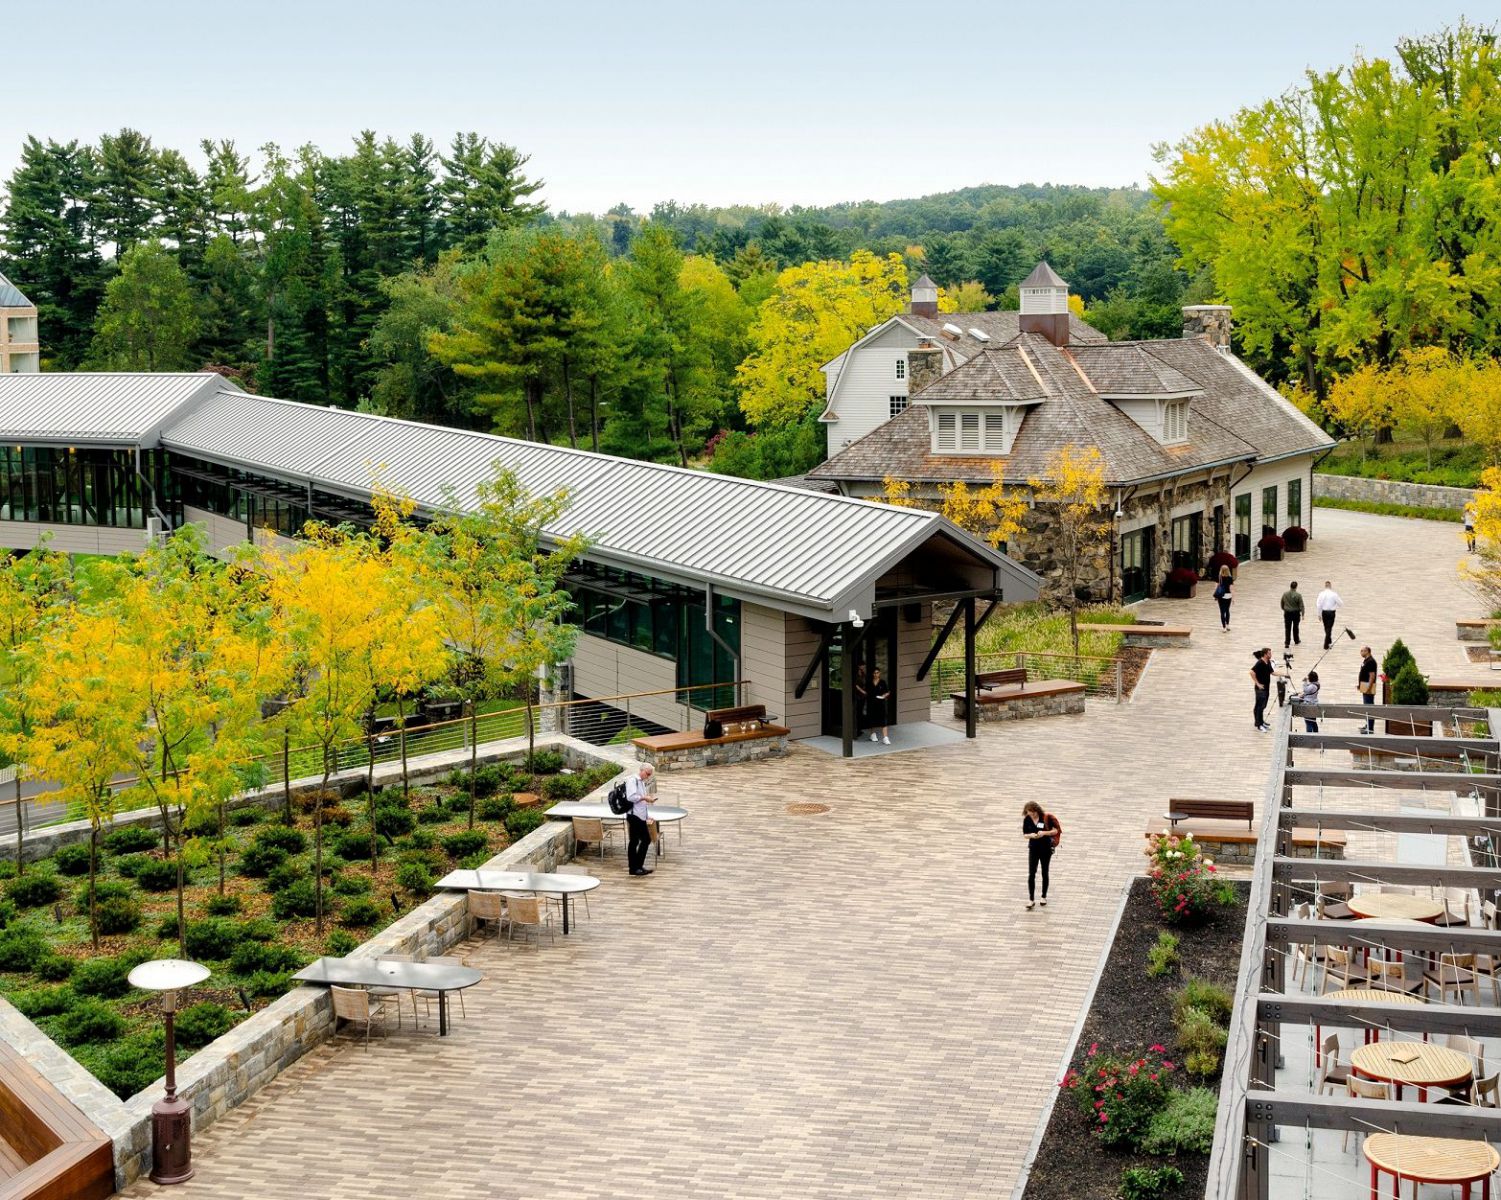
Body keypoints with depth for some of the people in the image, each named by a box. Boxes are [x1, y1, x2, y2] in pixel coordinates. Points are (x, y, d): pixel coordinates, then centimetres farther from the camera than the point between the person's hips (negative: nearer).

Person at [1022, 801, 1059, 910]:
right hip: (1033, 849, 1)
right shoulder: (1027, 820, -7)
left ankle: (1044, 897, 26)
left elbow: (1055, 831, -8)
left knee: (1045, 873, 11)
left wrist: (1044, 833, -24)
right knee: (1031, 874, -5)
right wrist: (1031, 835, -22)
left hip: (1046, 848, -1)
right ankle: (1031, 899, 0)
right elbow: (1025, 834, 1)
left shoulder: (1046, 818, -14)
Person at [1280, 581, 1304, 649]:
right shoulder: (1298, 595, -13)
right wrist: (1302, 614, -7)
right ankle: (1296, 641, 34)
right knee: (1295, 627, 16)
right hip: (1296, 613, -1)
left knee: (1287, 628, 2)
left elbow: (1282, 604, 8)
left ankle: (1287, 643, -5)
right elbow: (1301, 605, -12)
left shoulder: (1285, 594, -3)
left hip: (1287, 613, 1)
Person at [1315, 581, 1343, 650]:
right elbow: (1341, 603, -6)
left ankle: (1329, 641, 40)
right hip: (1331, 612, -2)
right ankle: (1326, 645, -5)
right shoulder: (1334, 594, -11)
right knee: (1329, 628, 2)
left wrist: (1319, 614, 0)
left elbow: (1319, 605, -8)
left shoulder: (1321, 594, -7)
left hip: (1324, 612, 2)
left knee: (1326, 627, 21)